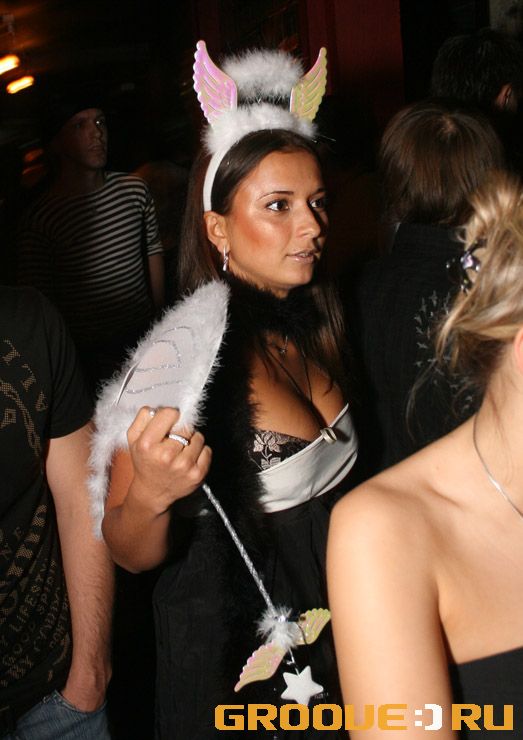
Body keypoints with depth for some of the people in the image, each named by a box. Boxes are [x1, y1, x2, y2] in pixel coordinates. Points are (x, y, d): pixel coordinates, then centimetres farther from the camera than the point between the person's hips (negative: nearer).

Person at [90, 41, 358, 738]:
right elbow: (131, 553, -20)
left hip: (330, 625, 6)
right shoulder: (181, 360, -25)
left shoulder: (314, 324, -4)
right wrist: (149, 496, -38)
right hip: (235, 660, -6)